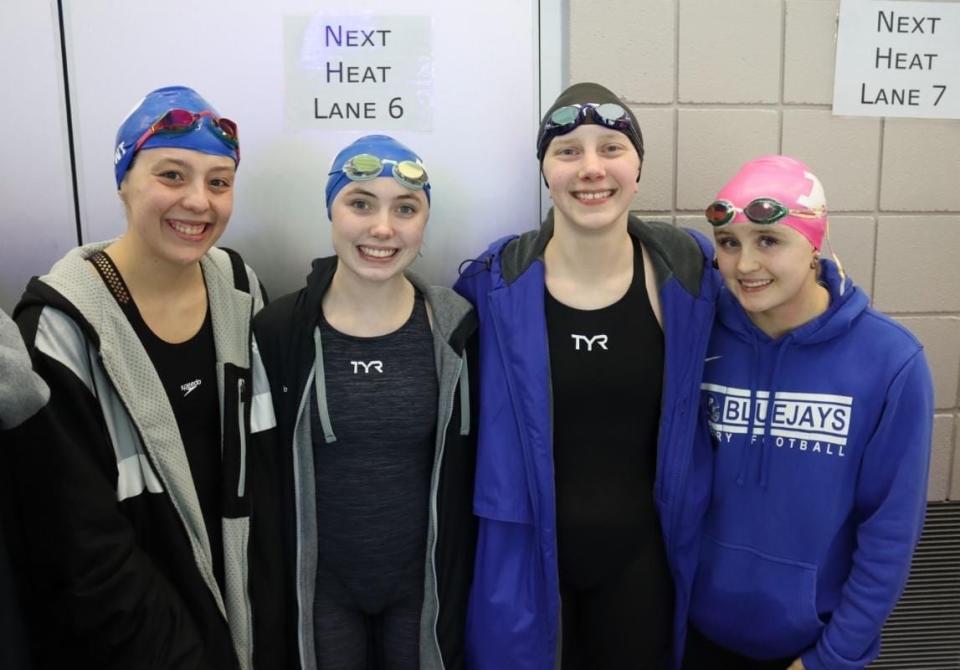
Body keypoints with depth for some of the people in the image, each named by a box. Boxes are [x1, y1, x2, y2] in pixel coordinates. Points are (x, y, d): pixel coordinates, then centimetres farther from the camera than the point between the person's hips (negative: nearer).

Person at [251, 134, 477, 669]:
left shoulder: (456, 328, -9)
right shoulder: (278, 331, -11)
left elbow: (469, 473, -2)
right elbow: (261, 478, -3)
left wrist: (463, 583, 1)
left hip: (427, 579, 1)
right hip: (321, 584, 0)